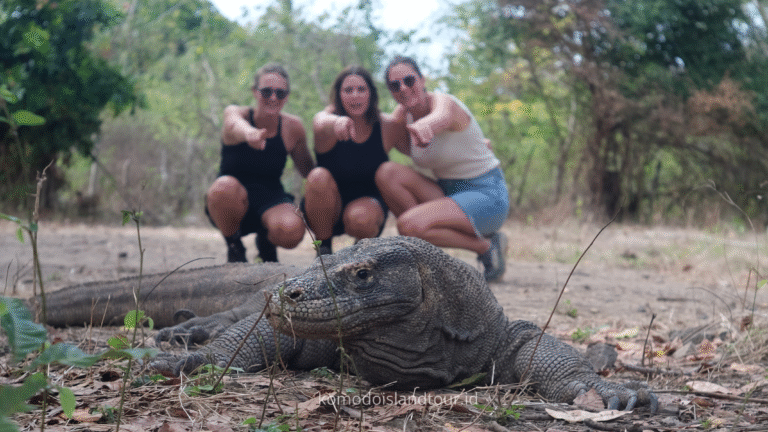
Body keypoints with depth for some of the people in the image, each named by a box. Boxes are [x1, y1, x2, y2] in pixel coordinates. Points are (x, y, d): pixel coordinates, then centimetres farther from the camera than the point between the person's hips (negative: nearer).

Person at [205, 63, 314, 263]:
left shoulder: (293, 127, -4)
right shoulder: (234, 113, -12)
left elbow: (308, 169, 6)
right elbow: (236, 125, -38)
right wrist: (249, 133, -64)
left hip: (271, 202, 2)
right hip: (231, 205, -1)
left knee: (291, 231, -33)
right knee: (224, 187, -38)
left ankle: (265, 241, 8)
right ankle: (234, 246, -5)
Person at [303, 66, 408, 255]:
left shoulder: (388, 127, -9)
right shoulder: (330, 122, -17)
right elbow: (321, 122, -43)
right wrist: (335, 122, -66)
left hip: (369, 204, 0)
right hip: (327, 210, 0)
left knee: (360, 219, -35)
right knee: (319, 177, -31)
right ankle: (323, 247, -11)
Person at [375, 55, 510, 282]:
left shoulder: (445, 103, -22)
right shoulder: (404, 112, 4)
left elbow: (440, 117, -47)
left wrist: (424, 127, -69)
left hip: (487, 196, -7)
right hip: (448, 191, 7)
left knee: (408, 225, -27)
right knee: (387, 173, -14)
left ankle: (486, 246, -6)